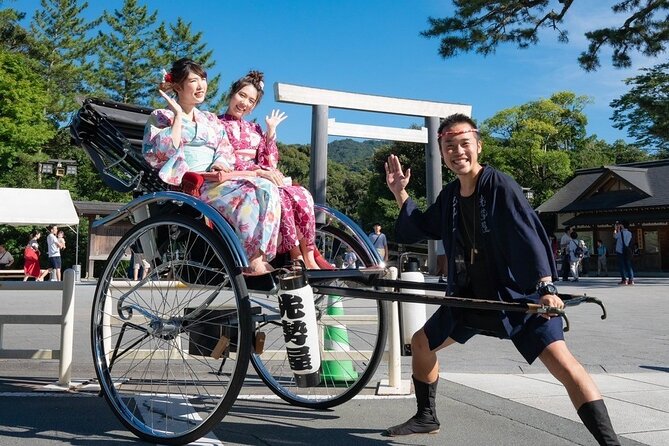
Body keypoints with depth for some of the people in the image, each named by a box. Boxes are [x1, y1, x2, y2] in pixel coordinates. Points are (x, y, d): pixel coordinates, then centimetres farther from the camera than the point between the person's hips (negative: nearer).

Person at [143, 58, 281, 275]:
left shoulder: (210, 120, 28)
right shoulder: (160, 117, 11)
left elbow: (226, 150, 18)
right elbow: (158, 155, -6)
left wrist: (221, 163, -5)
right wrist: (179, 116, -3)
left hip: (218, 178, 6)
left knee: (267, 189, -24)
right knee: (246, 195, -32)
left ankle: (259, 258, -33)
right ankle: (252, 262, -33)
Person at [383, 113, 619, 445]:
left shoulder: (500, 185, -16)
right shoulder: (449, 196, 3)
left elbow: (527, 234, -24)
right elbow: (415, 231, 14)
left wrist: (545, 287, -34)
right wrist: (399, 193, 4)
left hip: (518, 294, -7)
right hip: (470, 295, 7)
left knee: (560, 360, -24)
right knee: (421, 343, 14)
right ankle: (426, 417, 32)